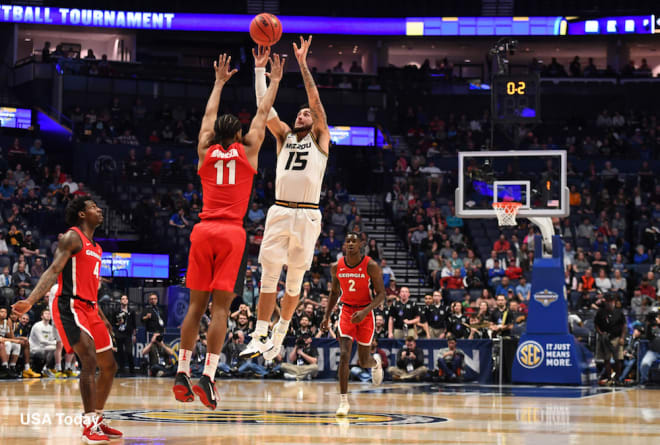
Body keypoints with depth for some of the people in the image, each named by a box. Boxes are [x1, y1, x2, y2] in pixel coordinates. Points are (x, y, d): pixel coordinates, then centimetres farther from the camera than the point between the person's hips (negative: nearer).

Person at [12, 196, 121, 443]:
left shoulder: (95, 249, 21)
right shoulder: (73, 238, -6)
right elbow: (53, 271, -17)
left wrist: (102, 319, 30)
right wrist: (31, 300, -30)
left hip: (89, 309, 10)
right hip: (70, 307, -10)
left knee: (109, 366, 13)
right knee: (90, 361, -23)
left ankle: (97, 420, 24)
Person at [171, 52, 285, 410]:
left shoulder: (205, 152, 13)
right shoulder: (248, 151, 7)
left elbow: (209, 116, 29)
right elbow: (263, 113, 18)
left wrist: (219, 83, 41)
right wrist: (274, 81, 30)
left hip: (203, 231, 3)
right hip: (232, 233, -3)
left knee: (196, 304, 8)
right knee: (221, 306, -7)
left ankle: (182, 373, 7)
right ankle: (207, 376, -16)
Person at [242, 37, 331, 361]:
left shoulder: (320, 139, 10)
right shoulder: (284, 137, 18)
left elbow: (315, 100, -1)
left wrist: (303, 64, -4)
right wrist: (260, 69, 4)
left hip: (307, 215, -2)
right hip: (280, 211, 2)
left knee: (295, 280, 4)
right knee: (269, 274, -5)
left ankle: (280, 335, 17)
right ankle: (260, 337, -5)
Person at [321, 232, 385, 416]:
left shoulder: (371, 266, -14)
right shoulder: (336, 267, -3)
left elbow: (381, 294, -12)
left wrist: (365, 311, -26)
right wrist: (327, 316, 8)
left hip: (365, 313, -1)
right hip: (346, 312, 1)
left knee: (364, 362, 9)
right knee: (344, 356, -16)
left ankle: (376, 361, 49)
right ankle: (344, 401, -12)